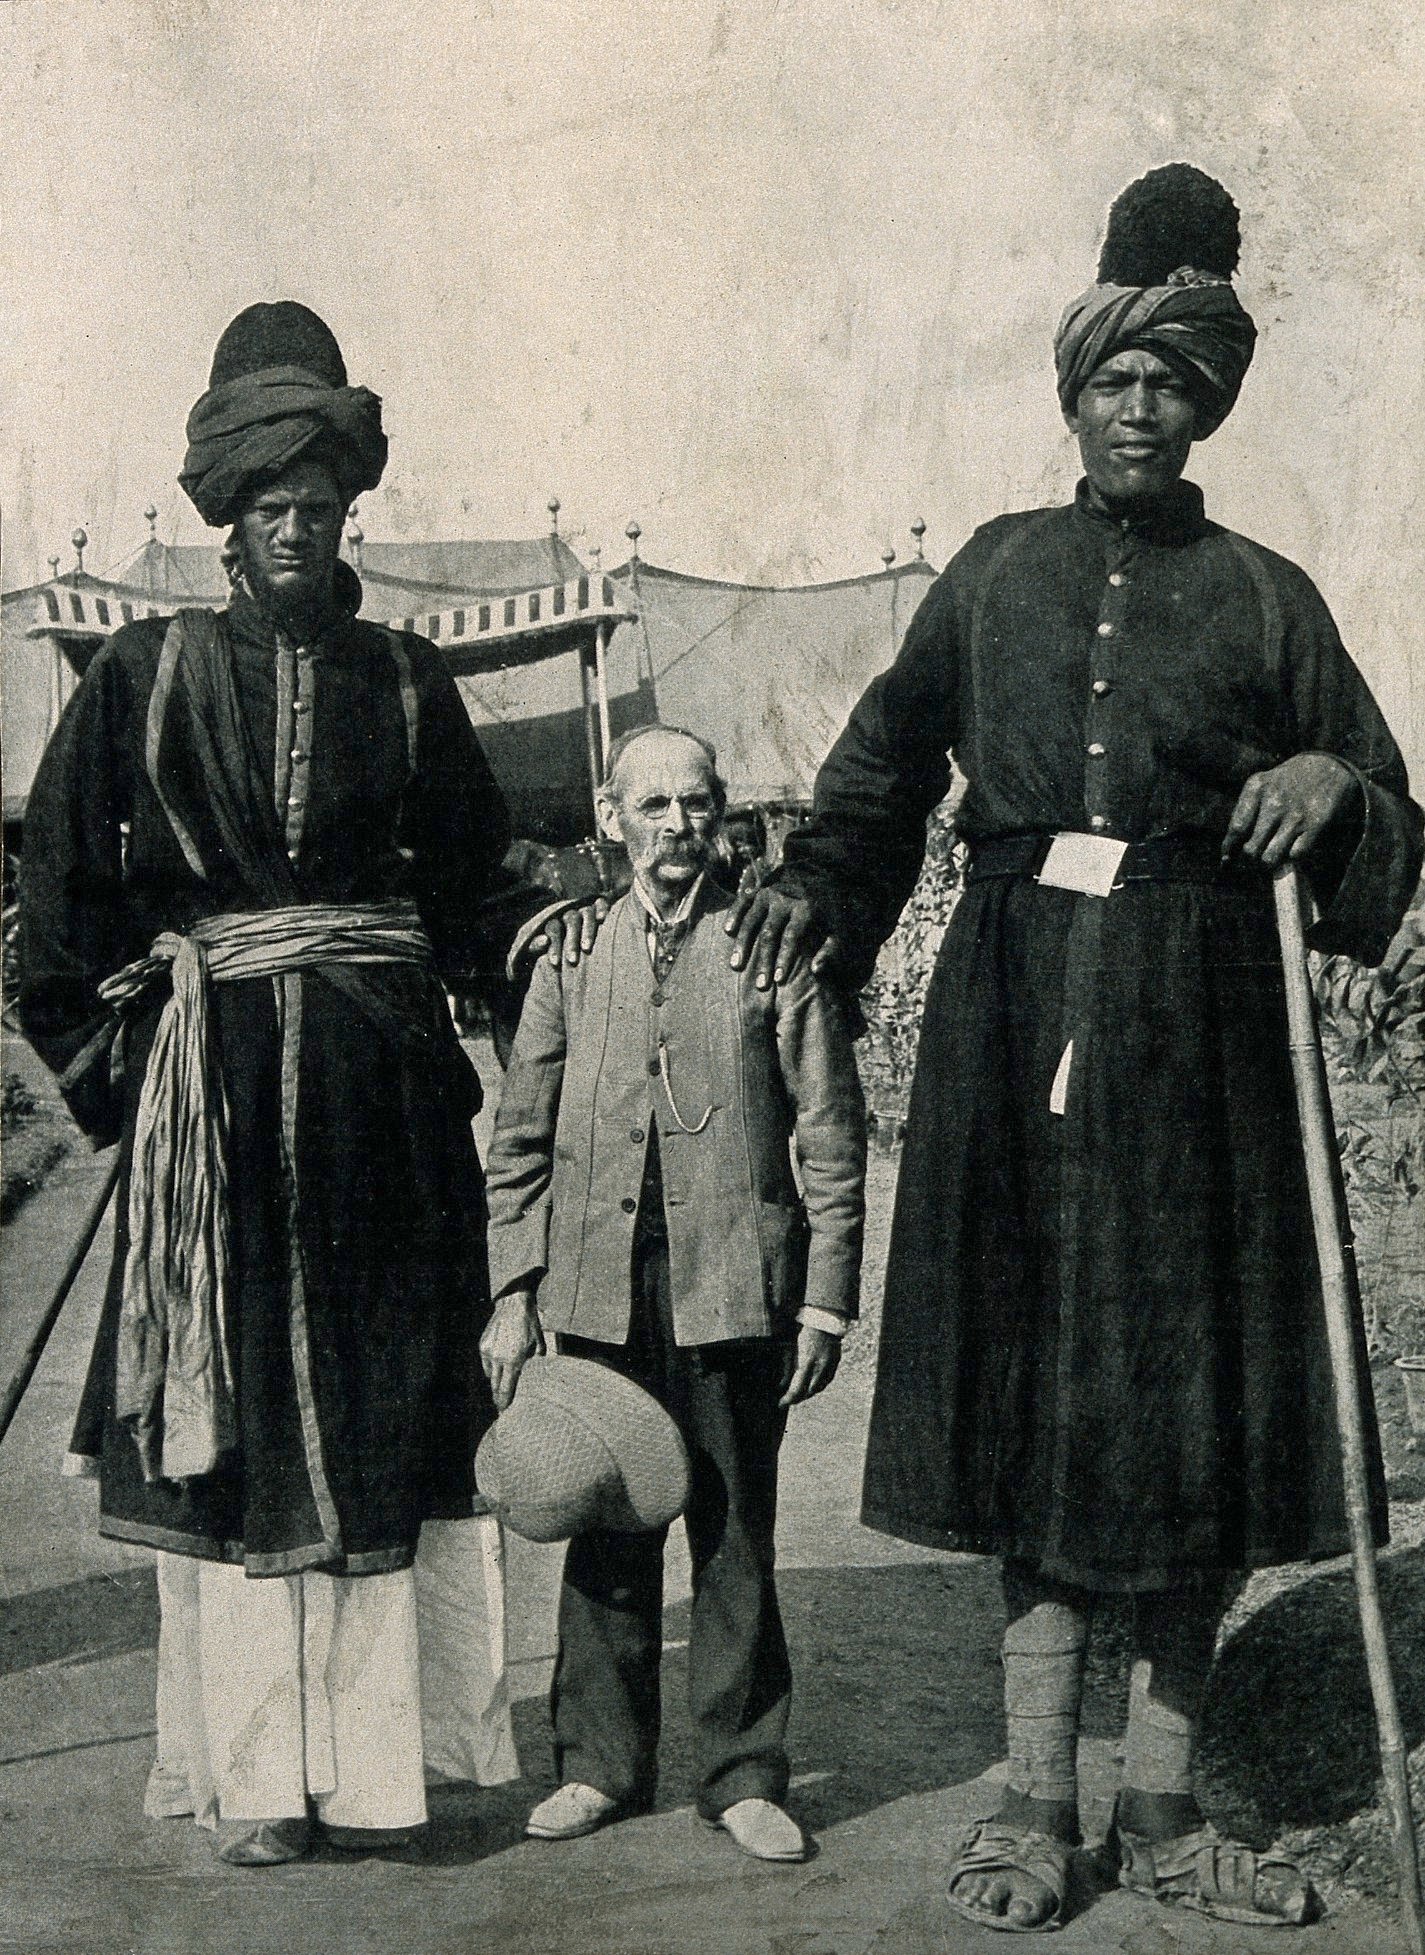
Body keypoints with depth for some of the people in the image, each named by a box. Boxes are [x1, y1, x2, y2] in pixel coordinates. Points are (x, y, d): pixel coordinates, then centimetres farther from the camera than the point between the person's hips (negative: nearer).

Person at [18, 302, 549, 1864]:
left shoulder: (405, 682, 9)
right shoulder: (145, 673, 4)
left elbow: (468, 883, 15)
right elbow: (62, 881, 5)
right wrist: (114, 1056, 1)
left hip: (382, 1088, 2)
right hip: (210, 1083, -1)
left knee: (380, 1417, 2)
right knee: (226, 1424, 1)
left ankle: (368, 1753, 12)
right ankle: (249, 1773, 10)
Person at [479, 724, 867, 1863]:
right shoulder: (571, 953, 10)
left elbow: (832, 1140, 1)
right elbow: (522, 1139, 12)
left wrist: (826, 1300, -3)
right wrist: (514, 1291, 6)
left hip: (733, 1288, -2)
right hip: (599, 1288, 3)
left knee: (734, 1539, 5)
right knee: (605, 1534, 9)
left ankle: (743, 1774, 17)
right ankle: (602, 1763, 23)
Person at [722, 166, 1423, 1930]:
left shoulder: (1260, 598, 8)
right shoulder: (998, 573, 12)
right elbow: (887, 761, 20)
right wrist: (817, 887, 5)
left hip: (1198, 1036, -1)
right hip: (1016, 1013, 1)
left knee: (1187, 1401, 1)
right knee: (1028, 1388, 2)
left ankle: (1160, 1808, 13)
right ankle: (1035, 1798, 12)